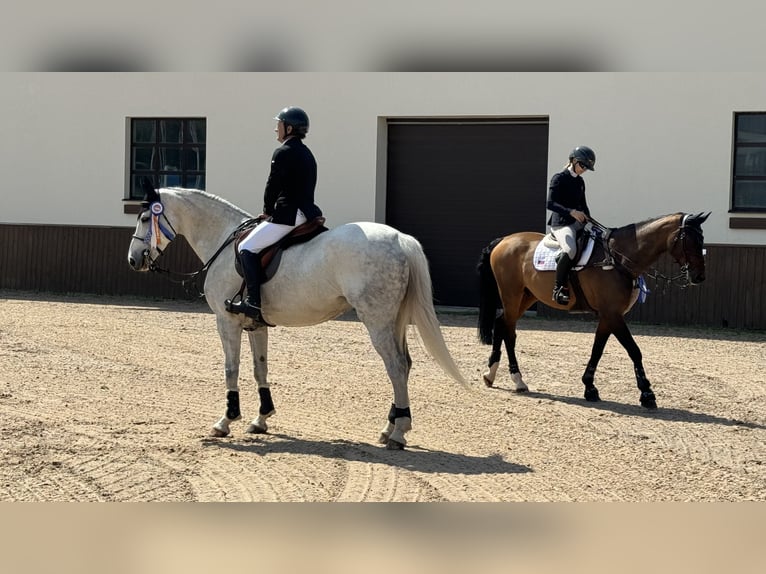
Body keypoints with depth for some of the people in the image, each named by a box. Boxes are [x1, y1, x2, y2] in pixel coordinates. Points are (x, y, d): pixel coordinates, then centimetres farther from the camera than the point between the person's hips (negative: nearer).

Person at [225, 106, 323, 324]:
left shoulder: (283, 153, -10)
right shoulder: (307, 154, 18)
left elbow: (273, 185, -9)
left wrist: (267, 212, 7)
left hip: (288, 215, -10)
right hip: (306, 213, 10)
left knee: (247, 247, -8)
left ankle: (254, 302, -17)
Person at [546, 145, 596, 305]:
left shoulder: (580, 182, 18)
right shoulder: (559, 178, -5)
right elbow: (550, 204, -15)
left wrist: (588, 219, 9)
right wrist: (571, 212, -27)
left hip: (578, 223, 9)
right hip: (561, 224, -9)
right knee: (570, 250, -36)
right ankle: (559, 288, -27)